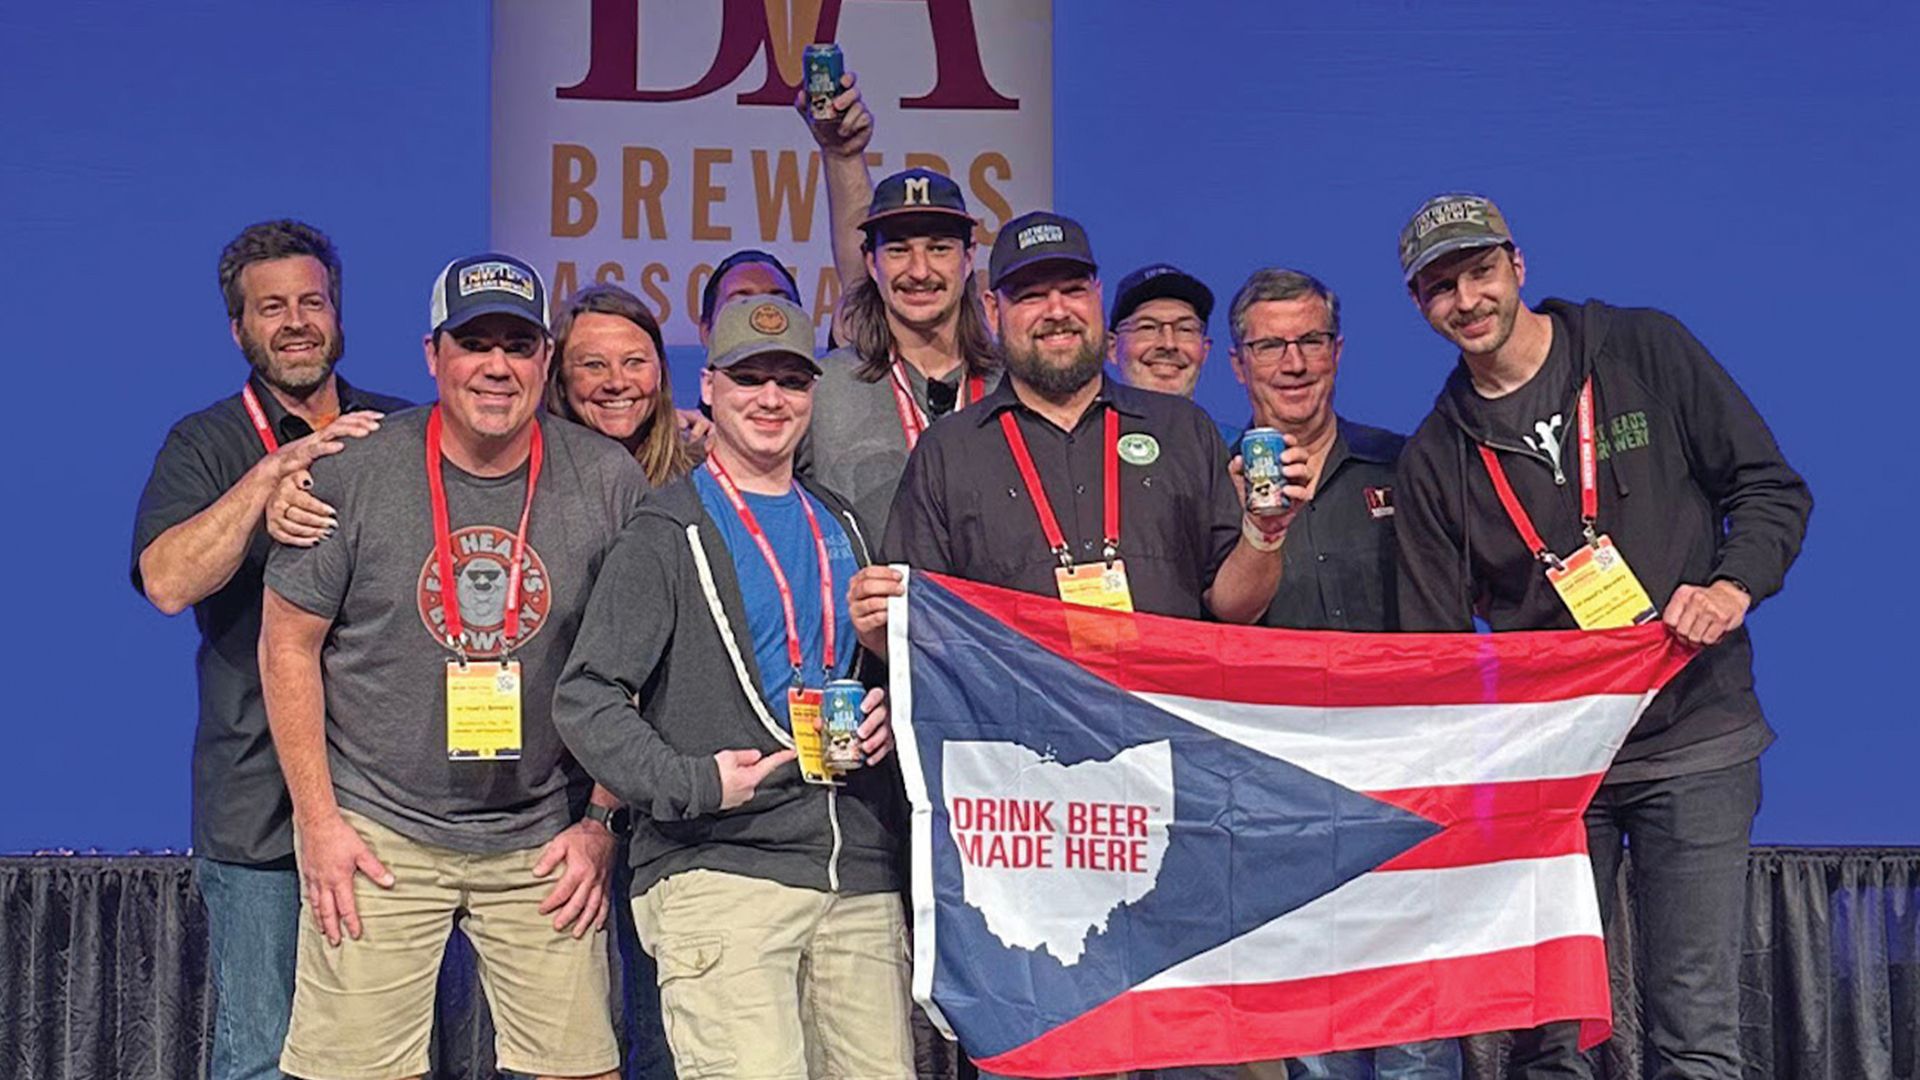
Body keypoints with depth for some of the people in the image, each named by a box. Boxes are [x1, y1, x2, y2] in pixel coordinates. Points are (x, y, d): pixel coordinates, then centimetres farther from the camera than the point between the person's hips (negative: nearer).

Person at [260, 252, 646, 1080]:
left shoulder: (609, 481, -1)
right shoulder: (357, 474, -5)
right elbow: (289, 645, 1)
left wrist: (601, 824, 2)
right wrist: (318, 821, -3)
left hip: (543, 843, 1)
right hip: (378, 834, -1)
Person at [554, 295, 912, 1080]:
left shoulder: (841, 530, 21)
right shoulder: (665, 536, 3)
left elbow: (887, 674, 31)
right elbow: (587, 700, -3)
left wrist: (889, 716, 8)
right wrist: (690, 783, -15)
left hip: (861, 877, 5)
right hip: (716, 869, -5)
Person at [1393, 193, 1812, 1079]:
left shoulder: (1645, 351, 2)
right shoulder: (1436, 457, 7)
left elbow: (1770, 487, 4)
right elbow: (1437, 636, 8)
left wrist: (1734, 585, -14)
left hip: (1694, 738, -2)